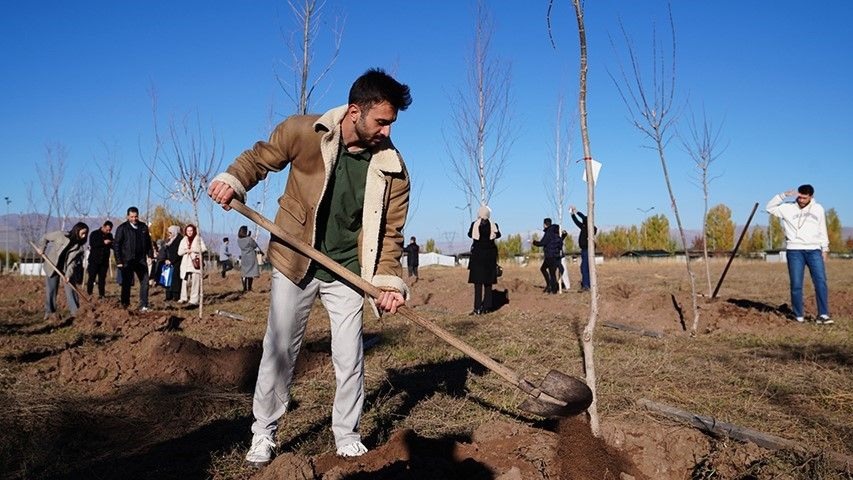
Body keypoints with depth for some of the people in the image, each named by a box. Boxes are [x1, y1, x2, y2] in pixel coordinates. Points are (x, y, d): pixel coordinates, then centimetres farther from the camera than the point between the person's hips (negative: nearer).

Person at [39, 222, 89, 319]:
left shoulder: (80, 246, -11)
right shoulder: (61, 235, -19)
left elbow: (73, 261, -12)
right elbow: (45, 237, -2)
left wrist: (68, 274, -20)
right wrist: (41, 248, -4)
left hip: (67, 269, 2)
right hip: (52, 266, -2)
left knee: (70, 288, -3)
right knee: (51, 289, 4)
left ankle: (75, 311, 2)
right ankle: (49, 311, 17)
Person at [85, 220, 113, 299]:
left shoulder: (109, 235, 12)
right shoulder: (94, 234, -1)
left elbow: (112, 246, 15)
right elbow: (92, 244, -14)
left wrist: (113, 244, -8)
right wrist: (103, 242, -21)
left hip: (104, 260, 4)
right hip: (94, 260, -4)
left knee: (102, 278, 4)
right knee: (91, 277, -3)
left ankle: (101, 294, 7)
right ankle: (89, 294, 3)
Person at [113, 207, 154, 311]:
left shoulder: (144, 227, 8)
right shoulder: (122, 228, -4)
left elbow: (148, 242, 14)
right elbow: (116, 245, -5)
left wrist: (150, 255, 5)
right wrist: (118, 261, -10)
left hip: (141, 260, 3)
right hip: (127, 261, -3)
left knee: (145, 282, 0)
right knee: (126, 284, 6)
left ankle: (143, 306, 6)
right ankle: (125, 305, 16)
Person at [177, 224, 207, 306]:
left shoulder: (199, 239, 6)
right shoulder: (183, 240, 17)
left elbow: (203, 249, -4)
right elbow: (179, 252, 12)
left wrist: (193, 250, -8)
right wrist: (186, 251, -7)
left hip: (196, 262, -4)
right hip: (186, 263, 4)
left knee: (195, 280, -10)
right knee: (185, 280, 0)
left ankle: (194, 300, -11)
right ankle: (183, 298, 10)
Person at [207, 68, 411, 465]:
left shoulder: (392, 170, -12)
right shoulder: (300, 132, -15)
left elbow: (389, 232, -7)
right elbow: (260, 158, 2)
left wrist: (388, 279, -19)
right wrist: (232, 180, -17)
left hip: (346, 272, 1)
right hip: (294, 263, 0)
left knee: (349, 361, 4)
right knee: (278, 352, 8)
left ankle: (347, 436, 26)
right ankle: (263, 435, 27)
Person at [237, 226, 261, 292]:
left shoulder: (239, 240, -4)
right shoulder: (249, 239, -19)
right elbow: (255, 246, -6)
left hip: (243, 257, 5)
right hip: (251, 257, -5)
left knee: (244, 272, 14)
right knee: (251, 273, 2)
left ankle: (245, 288, 14)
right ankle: (249, 288, 2)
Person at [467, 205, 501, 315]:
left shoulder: (474, 224, -7)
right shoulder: (493, 225, -2)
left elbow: (470, 234, 11)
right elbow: (498, 235, 16)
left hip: (477, 255, -2)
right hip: (490, 255, 2)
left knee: (478, 282, -1)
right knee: (488, 282, 10)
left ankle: (478, 308, -7)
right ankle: (486, 307, 12)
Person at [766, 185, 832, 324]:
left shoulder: (818, 209, 11)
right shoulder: (788, 208, 4)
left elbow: (822, 230, 17)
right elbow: (770, 208, -1)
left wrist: (825, 249, 14)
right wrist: (784, 195, -7)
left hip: (814, 250, 2)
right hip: (794, 251, -2)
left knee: (821, 281, -9)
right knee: (796, 284, -2)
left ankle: (823, 315, -8)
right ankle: (799, 316, 5)